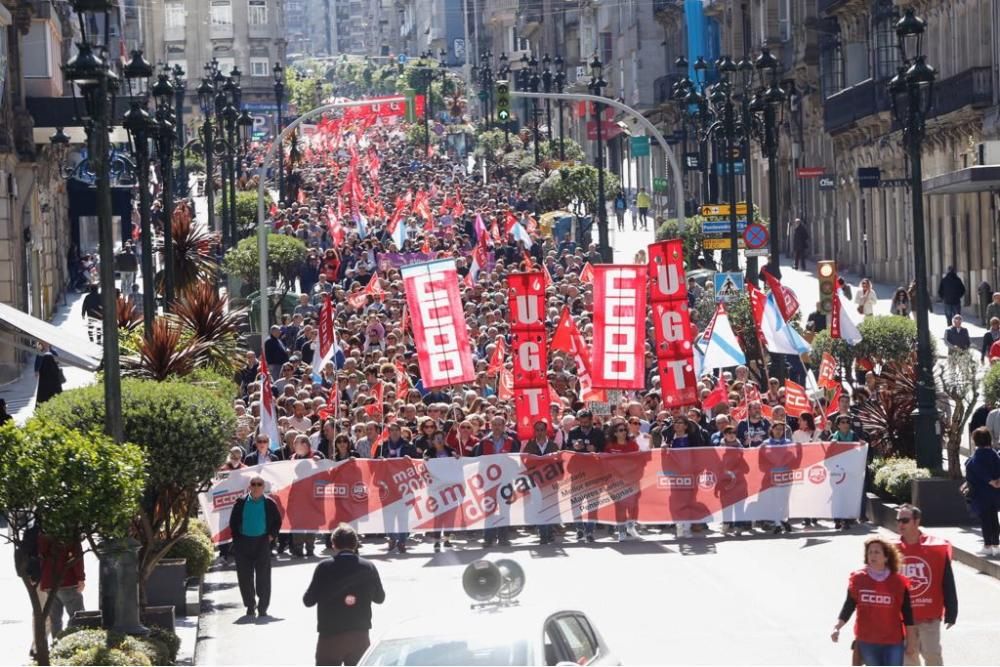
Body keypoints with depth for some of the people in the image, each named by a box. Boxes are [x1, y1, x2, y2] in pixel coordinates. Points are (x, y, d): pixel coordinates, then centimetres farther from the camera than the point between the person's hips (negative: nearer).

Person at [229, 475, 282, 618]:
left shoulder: (269, 504, 3)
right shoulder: (241, 503, 4)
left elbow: (278, 521, 11)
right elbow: (233, 522, 10)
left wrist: (271, 536, -1)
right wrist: (237, 538, 1)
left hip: (262, 543, -1)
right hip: (244, 543, 1)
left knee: (263, 577, -1)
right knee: (245, 576, 3)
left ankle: (263, 607, 5)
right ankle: (250, 606, 14)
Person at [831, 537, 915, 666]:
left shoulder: (898, 582, -5)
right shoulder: (858, 579, -1)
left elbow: (907, 613, 1)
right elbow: (849, 606, 4)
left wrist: (910, 640, 3)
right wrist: (837, 627, -9)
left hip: (893, 642, -2)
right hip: (866, 641, 2)